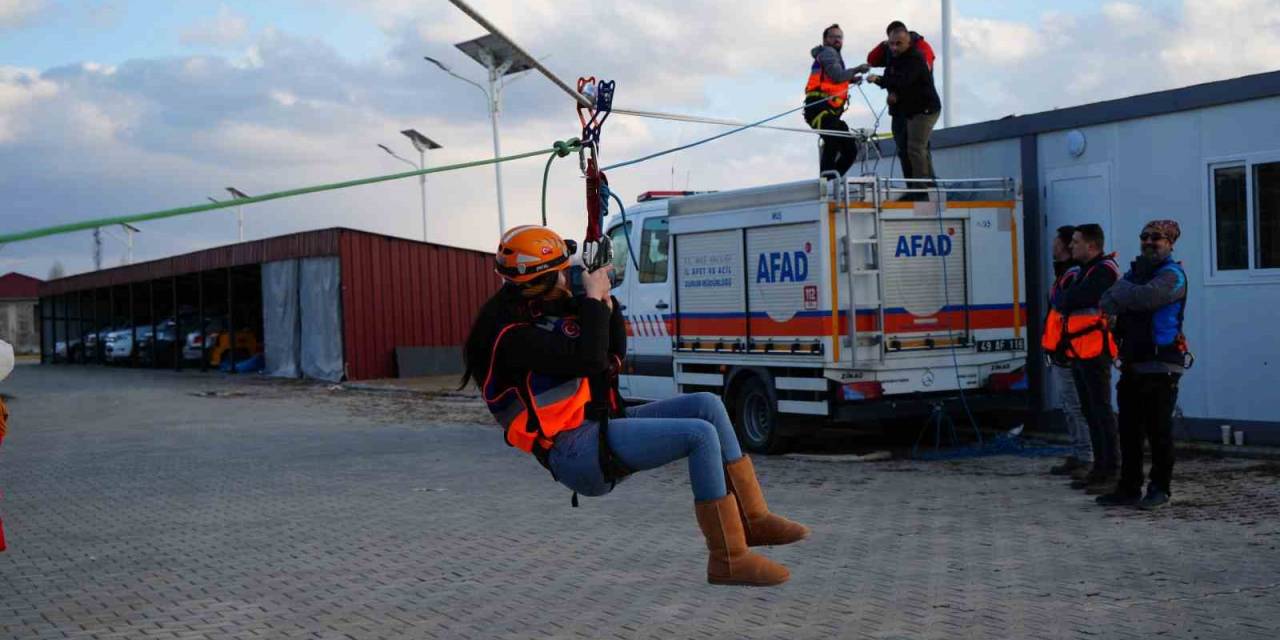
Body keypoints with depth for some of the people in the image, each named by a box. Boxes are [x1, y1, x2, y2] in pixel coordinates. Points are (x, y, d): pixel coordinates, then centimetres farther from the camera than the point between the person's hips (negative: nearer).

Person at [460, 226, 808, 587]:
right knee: (702, 435, -20)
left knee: (707, 405, 1)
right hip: (575, 452, -10)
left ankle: (753, 520, 5)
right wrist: (593, 298, -13)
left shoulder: (551, 310, 15)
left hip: (602, 426, 10)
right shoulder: (510, 332, -15)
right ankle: (728, 559, -14)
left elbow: (615, 353, 19)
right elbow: (588, 360, -25)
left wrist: (605, 299, 6)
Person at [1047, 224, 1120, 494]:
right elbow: (1064, 302, 18)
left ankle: (1111, 471, -7)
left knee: (1101, 410, -8)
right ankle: (1099, 468, 19)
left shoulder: (1103, 271, -13)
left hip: (1094, 351, -10)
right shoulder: (1086, 270, 20)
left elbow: (1073, 299, -20)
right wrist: (1065, 299, -2)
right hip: (1079, 352, 10)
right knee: (1090, 411, 12)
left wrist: (1060, 298, -1)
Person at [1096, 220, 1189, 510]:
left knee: (1158, 430, -3)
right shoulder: (1136, 271, 18)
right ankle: (1129, 488, 16)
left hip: (1161, 366, -8)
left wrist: (1121, 291, -6)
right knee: (1129, 429, 9)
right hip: (1133, 364, 8)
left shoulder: (1172, 275, -7)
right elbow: (1108, 302, 5)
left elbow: (1144, 297, -25)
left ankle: (1160, 489, 6)